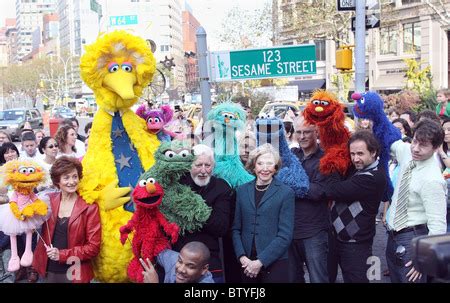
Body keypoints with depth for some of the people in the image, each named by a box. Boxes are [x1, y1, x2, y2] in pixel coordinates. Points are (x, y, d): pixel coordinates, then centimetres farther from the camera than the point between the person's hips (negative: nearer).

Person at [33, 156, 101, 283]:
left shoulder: (90, 207, -9)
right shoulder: (48, 200, 0)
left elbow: (93, 247, -10)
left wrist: (62, 255, -16)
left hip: (74, 273, -3)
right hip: (49, 269, 3)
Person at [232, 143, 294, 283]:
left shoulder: (286, 193, -3)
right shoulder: (242, 191, 7)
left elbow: (285, 235, -7)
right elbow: (236, 229, 8)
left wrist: (260, 261, -13)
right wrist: (242, 257, -7)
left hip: (274, 264, -3)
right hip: (247, 265, 3)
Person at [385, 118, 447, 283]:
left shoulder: (432, 180, -23)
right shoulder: (407, 152, -3)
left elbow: (438, 226, -22)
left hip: (412, 238, -8)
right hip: (393, 236, 8)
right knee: (396, 279, 19)